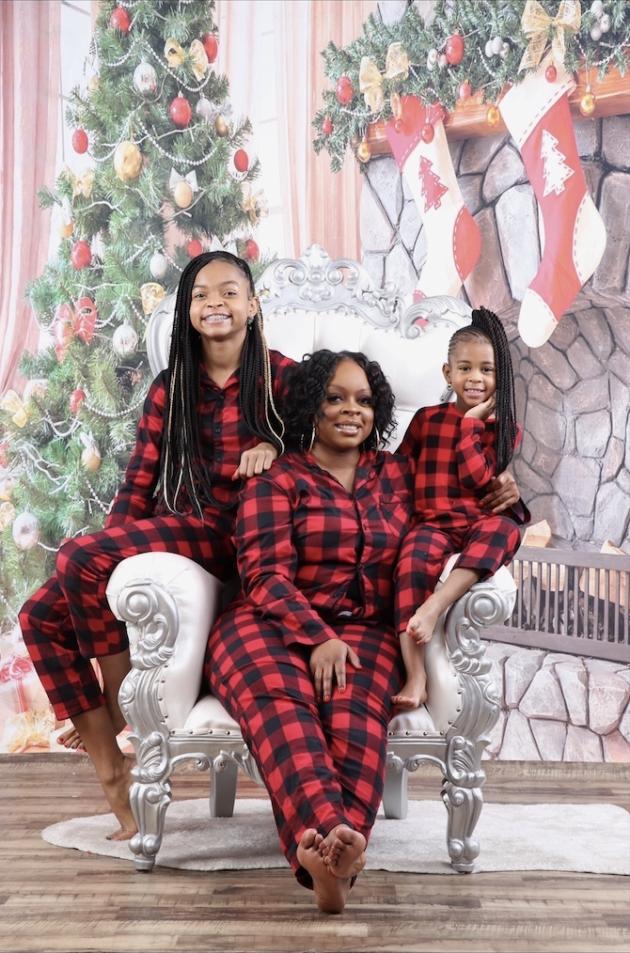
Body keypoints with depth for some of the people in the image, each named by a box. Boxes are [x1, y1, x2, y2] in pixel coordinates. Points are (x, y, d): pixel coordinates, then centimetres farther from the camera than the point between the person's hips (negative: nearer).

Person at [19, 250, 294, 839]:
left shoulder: (279, 378, 2)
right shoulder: (169, 390, 15)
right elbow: (138, 485, 11)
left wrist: (275, 446, -13)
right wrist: (112, 547, -2)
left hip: (233, 534, -6)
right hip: (169, 532, 6)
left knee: (79, 558, -26)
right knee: (42, 614, -12)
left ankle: (124, 711, -7)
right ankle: (111, 770, -10)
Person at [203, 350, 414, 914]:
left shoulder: (395, 474, 22)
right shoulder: (277, 479, 8)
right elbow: (266, 574, -3)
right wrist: (318, 638, -18)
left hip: (365, 629, 3)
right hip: (274, 626, -2)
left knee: (355, 710, -34)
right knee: (279, 702, -37)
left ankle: (327, 856, -51)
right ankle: (328, 834, -58)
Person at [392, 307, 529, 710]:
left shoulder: (505, 428, 9)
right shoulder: (427, 419, 13)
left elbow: (476, 477, -6)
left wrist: (471, 423, -6)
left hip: (482, 521, 0)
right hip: (433, 524, 0)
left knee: (504, 529, -36)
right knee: (414, 557, -33)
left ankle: (433, 606, -45)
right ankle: (415, 674, -39)